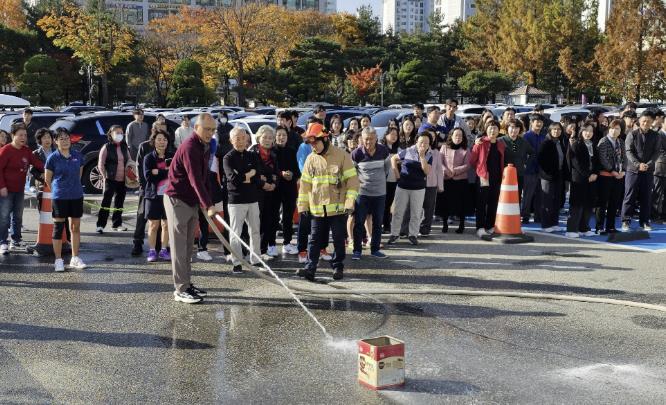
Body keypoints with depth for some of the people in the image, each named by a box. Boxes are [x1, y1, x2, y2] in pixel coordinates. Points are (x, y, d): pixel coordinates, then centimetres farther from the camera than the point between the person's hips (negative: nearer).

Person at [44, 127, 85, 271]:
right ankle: (58, 260, 9)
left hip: (77, 196, 4)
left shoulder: (77, 155, 4)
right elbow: (47, 179, 2)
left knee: (75, 227, 9)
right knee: (59, 227, 1)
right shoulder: (53, 158, -5)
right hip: (59, 197, -3)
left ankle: (75, 258, 20)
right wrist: (57, 190, 9)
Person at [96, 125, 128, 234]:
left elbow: (129, 161, 19)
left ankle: (117, 224, 21)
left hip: (123, 180, 5)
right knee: (106, 201, -7)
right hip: (111, 180, -5)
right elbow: (100, 165, -5)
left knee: (119, 202, 12)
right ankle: (100, 225, -4)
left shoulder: (124, 147, 12)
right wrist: (105, 176, -10)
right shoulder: (107, 147, -4)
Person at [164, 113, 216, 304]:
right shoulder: (189, 147, -21)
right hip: (177, 200, -9)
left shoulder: (205, 147, 9)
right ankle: (181, 290, -2)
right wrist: (208, 205, -32)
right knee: (179, 247, -5)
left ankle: (187, 284, 21)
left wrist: (207, 203, 7)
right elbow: (195, 180, -28)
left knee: (188, 247, 13)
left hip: (192, 201, 9)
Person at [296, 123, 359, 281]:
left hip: (338, 207, -3)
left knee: (339, 240, 7)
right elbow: (305, 183, 11)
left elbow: (352, 180, -5)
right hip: (317, 208, 3)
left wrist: (349, 203, -12)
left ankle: (338, 267, 19)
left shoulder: (342, 156, -5)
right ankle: (310, 267, 3)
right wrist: (303, 205, 8)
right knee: (315, 239, 2)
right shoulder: (311, 159, 6)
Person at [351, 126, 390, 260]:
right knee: (359, 222, -1)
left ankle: (375, 249, 19)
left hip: (380, 192, 3)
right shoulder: (357, 153, -12)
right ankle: (357, 250, 8)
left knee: (378, 222, 8)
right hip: (362, 192, -2)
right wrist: (358, 180, 6)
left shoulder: (383, 151, -5)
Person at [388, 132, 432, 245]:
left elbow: (427, 171, -15)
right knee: (398, 211, 5)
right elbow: (393, 159, 7)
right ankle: (394, 234, 16)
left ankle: (412, 235, 21)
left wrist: (422, 156, -19)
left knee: (416, 214, 8)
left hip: (418, 188, 1)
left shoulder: (429, 156, -2)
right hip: (402, 186, -1)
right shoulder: (408, 151, -4)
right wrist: (397, 174, -1)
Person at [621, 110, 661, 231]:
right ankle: (626, 220, 6)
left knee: (646, 197, 6)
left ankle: (644, 221, 14)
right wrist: (638, 164, -17)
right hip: (633, 170, -2)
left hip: (648, 171, 2)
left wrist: (648, 164, -15)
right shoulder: (632, 134, -1)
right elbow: (629, 151, -6)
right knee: (630, 196, 0)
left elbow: (656, 152, 1)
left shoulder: (655, 136, 5)